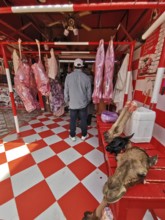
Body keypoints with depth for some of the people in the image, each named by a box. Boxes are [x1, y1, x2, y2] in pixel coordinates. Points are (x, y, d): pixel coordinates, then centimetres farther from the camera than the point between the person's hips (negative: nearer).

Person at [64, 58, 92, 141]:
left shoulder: (68, 76, -5)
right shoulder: (86, 77, -6)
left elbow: (66, 91, -1)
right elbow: (89, 92, 0)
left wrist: (66, 101, 14)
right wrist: (88, 101, 16)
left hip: (72, 103, 0)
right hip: (83, 103, 0)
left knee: (73, 120, 13)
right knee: (83, 120, 14)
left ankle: (72, 136, 28)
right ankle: (84, 135, 30)